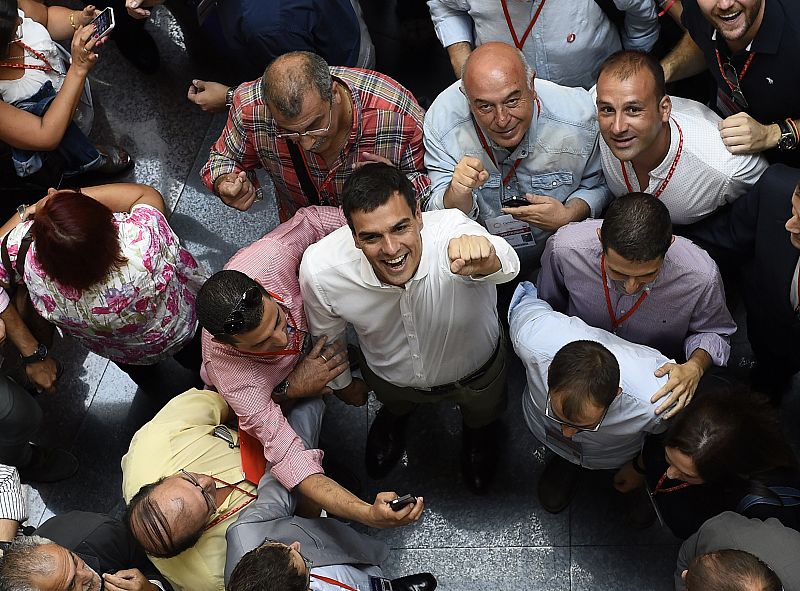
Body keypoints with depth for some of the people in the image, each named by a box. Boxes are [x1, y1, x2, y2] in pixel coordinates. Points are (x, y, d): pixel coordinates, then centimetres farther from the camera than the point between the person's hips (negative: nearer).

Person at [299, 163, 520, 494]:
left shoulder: (452, 231, -45)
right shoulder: (319, 269, -36)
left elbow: (506, 266, -67)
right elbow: (327, 334, -13)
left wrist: (484, 259, -91)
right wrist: (341, 383, 6)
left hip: (474, 372, 0)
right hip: (389, 376, 1)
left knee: (482, 417, 33)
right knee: (395, 403, 36)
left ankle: (478, 429, 70)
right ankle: (396, 415, 72)